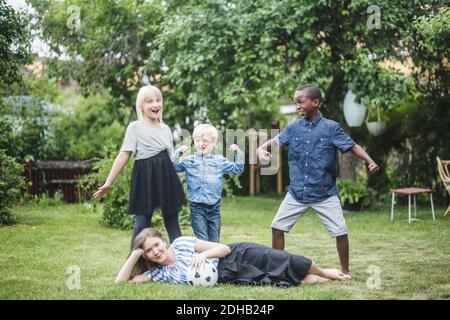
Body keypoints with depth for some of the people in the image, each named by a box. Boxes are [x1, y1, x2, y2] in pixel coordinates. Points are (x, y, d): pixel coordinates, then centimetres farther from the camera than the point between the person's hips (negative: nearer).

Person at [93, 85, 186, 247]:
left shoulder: (166, 129, 13)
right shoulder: (135, 127, -3)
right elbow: (123, 156, -8)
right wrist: (108, 182, -11)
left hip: (166, 178, 5)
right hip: (145, 178, -5)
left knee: (173, 224, 9)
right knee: (142, 224, -3)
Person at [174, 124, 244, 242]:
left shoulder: (220, 161, 6)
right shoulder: (189, 161, 2)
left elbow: (237, 169, 11)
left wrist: (238, 152, 1)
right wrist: (178, 152, -9)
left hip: (214, 207, 2)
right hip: (197, 207, -2)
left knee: (214, 241, 10)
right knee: (202, 241, -5)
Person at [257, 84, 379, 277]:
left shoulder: (331, 127, -6)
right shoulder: (293, 127, 3)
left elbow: (352, 147, -7)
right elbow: (275, 141, 5)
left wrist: (370, 162, -23)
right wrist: (261, 149, -18)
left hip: (325, 194, -3)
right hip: (297, 193, 3)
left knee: (340, 231, -5)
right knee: (277, 227, 2)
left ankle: (345, 270, 15)